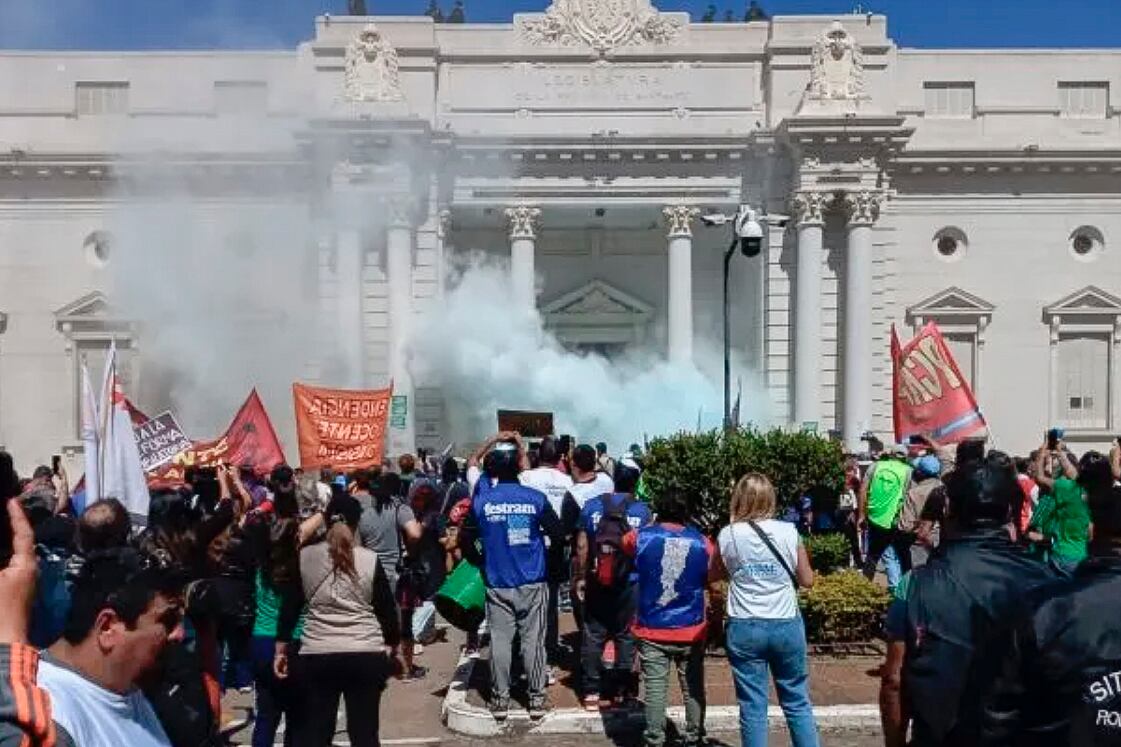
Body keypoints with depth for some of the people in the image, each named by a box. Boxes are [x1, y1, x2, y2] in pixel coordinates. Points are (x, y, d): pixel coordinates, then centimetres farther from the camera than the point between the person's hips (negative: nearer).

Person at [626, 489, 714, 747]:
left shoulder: (640, 537, -5)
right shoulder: (703, 543, -6)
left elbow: (623, 545, 18)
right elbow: (712, 581, 5)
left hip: (652, 630, 0)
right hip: (691, 630, 1)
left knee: (655, 689, 6)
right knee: (693, 688, 14)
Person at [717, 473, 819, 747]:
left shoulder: (727, 535, -5)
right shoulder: (789, 532, -5)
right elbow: (807, 580, 3)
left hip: (744, 628, -1)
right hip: (787, 625, 1)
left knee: (752, 707, 7)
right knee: (798, 703, 15)